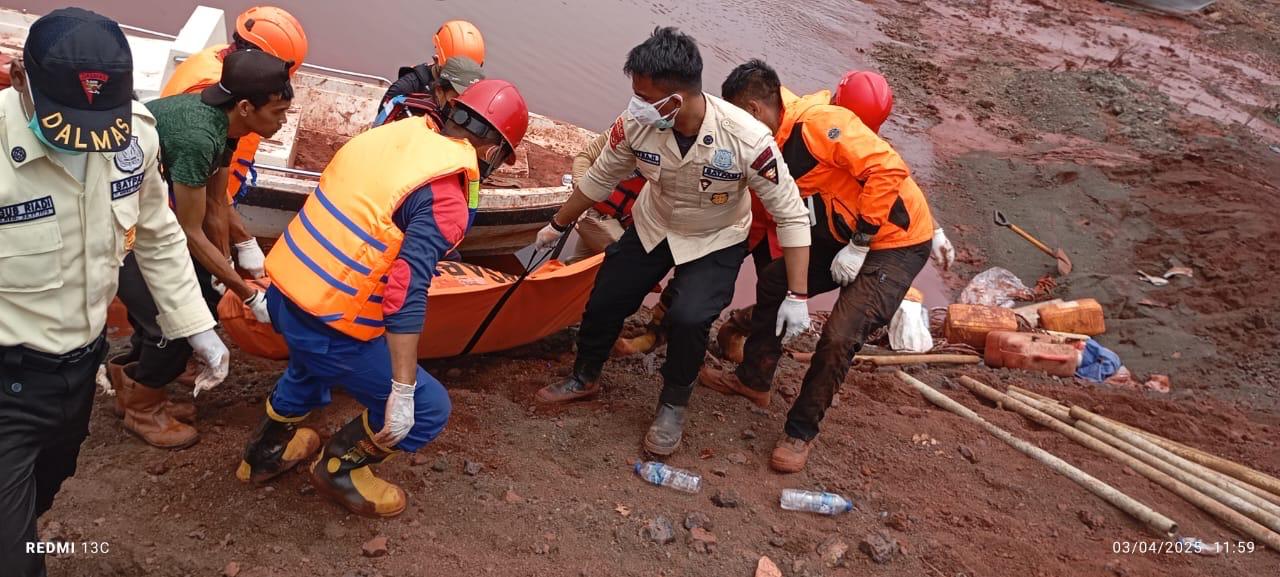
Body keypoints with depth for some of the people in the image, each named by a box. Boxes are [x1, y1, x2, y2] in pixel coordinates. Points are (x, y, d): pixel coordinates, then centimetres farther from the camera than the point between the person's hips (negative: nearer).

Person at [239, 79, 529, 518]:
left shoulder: (391, 132, 3)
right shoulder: (446, 198, -19)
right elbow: (407, 293, -27)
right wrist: (402, 392, -24)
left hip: (283, 290, 9)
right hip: (330, 324, -8)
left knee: (312, 363, 40)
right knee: (428, 409, 9)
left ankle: (267, 451, 56)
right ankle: (340, 469, 27)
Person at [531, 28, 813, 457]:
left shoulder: (747, 140, -35)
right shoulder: (636, 124, -26)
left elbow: (790, 215, -24)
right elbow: (600, 179, -5)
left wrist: (797, 296, -24)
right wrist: (557, 226, 8)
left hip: (716, 243, -3)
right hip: (652, 228, 4)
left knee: (689, 318, -24)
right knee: (604, 303, 6)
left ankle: (674, 407, 6)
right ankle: (585, 378, 39)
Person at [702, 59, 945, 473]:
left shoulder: (818, 123, -22)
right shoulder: (776, 148, 6)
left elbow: (888, 170, -29)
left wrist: (860, 244, -24)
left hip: (895, 240, -9)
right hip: (844, 238, 9)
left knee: (840, 336, -17)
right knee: (773, 282, 10)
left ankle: (801, 432, 2)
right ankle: (753, 380, 28)